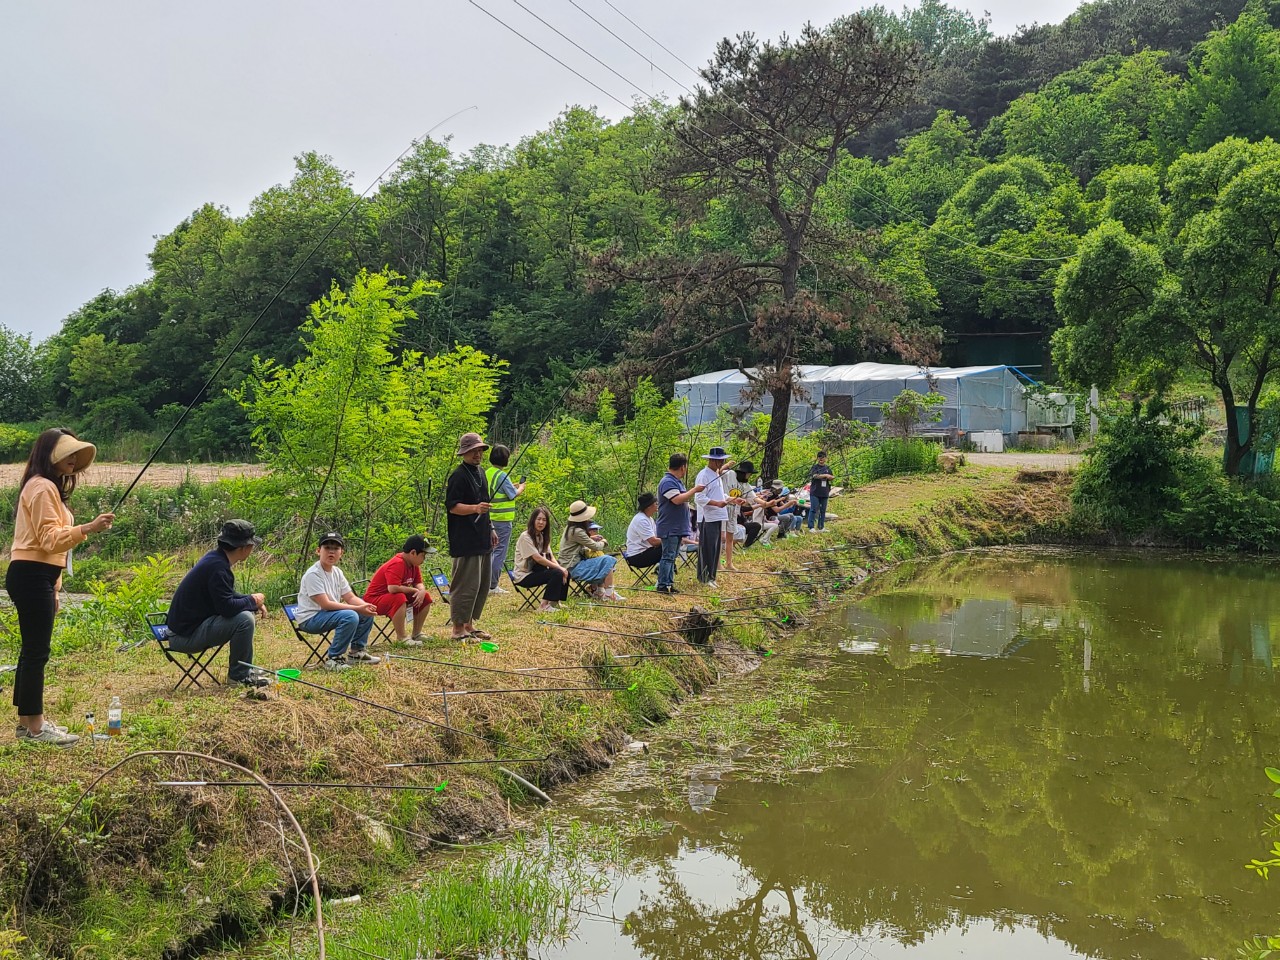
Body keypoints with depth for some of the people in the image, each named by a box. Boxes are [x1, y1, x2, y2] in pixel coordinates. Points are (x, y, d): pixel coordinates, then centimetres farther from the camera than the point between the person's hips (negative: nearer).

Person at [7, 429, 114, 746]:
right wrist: (88, 528, -30)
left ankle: (28, 720, 18)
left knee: (32, 650, 13)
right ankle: (34, 727, -3)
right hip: (31, 577, -11)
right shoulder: (43, 487, -12)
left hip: (36, 577, 11)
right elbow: (49, 539, -20)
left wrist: (53, 587, 22)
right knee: (36, 651, -7)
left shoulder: (47, 487, 21)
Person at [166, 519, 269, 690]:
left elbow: (228, 597, 21)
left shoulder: (215, 558, 9)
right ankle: (238, 675, -8)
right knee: (244, 619, -24)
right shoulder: (218, 567, -22)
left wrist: (254, 602, 5)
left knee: (245, 611, 19)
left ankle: (246, 670, 21)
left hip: (187, 624, 11)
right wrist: (252, 601, -10)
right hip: (185, 636, -11)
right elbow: (227, 607, -28)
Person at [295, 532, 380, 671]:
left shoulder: (337, 572, 6)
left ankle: (356, 652, 15)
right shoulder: (313, 574, -20)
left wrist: (366, 606, -17)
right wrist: (358, 608, -27)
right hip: (310, 619, -9)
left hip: (330, 613, 9)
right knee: (350, 616, -30)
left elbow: (350, 598, 5)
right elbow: (326, 604, -25)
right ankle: (333, 659, -19)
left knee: (367, 613, 2)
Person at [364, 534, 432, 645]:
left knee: (426, 597, 2)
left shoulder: (414, 564, 1)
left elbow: (419, 584, 7)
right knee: (400, 598, -39)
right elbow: (393, 588, -40)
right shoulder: (397, 564, -28)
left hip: (396, 597, 10)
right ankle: (401, 638, -28)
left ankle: (416, 634, 10)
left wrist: (422, 591, -19)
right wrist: (414, 590, -24)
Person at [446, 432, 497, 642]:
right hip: (466, 542, -10)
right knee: (466, 584, -9)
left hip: (481, 539, 10)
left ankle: (469, 625, 23)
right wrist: (475, 508, -32)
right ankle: (458, 629, -2)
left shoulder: (480, 473, 16)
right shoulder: (458, 476, -12)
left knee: (482, 585, 13)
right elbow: (452, 506, -18)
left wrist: (490, 528, 25)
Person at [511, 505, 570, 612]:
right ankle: (544, 606, -20)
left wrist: (560, 568, -15)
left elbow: (550, 557, 5)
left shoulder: (542, 536, 13)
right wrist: (559, 568, -22)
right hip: (523, 576, -8)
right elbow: (538, 558, -22)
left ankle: (555, 602, 4)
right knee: (557, 574, -25)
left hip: (536, 571, 8)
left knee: (565, 573, -8)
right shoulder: (525, 536, -15)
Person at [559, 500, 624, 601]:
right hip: (572, 568, -10)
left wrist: (592, 539, 4)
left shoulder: (569, 527, 11)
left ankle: (597, 591, 13)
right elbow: (595, 547, -12)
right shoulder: (577, 531, -18)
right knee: (607, 561, -13)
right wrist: (603, 542, 9)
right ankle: (609, 594, -11)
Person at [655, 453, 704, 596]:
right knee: (668, 556, -9)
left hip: (678, 528, 10)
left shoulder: (678, 482, 15)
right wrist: (694, 490, -18)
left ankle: (669, 584, 17)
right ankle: (662, 585, -7)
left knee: (672, 557, 12)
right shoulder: (667, 482, -17)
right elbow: (677, 499, -26)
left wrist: (694, 492, 11)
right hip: (669, 528, -10)